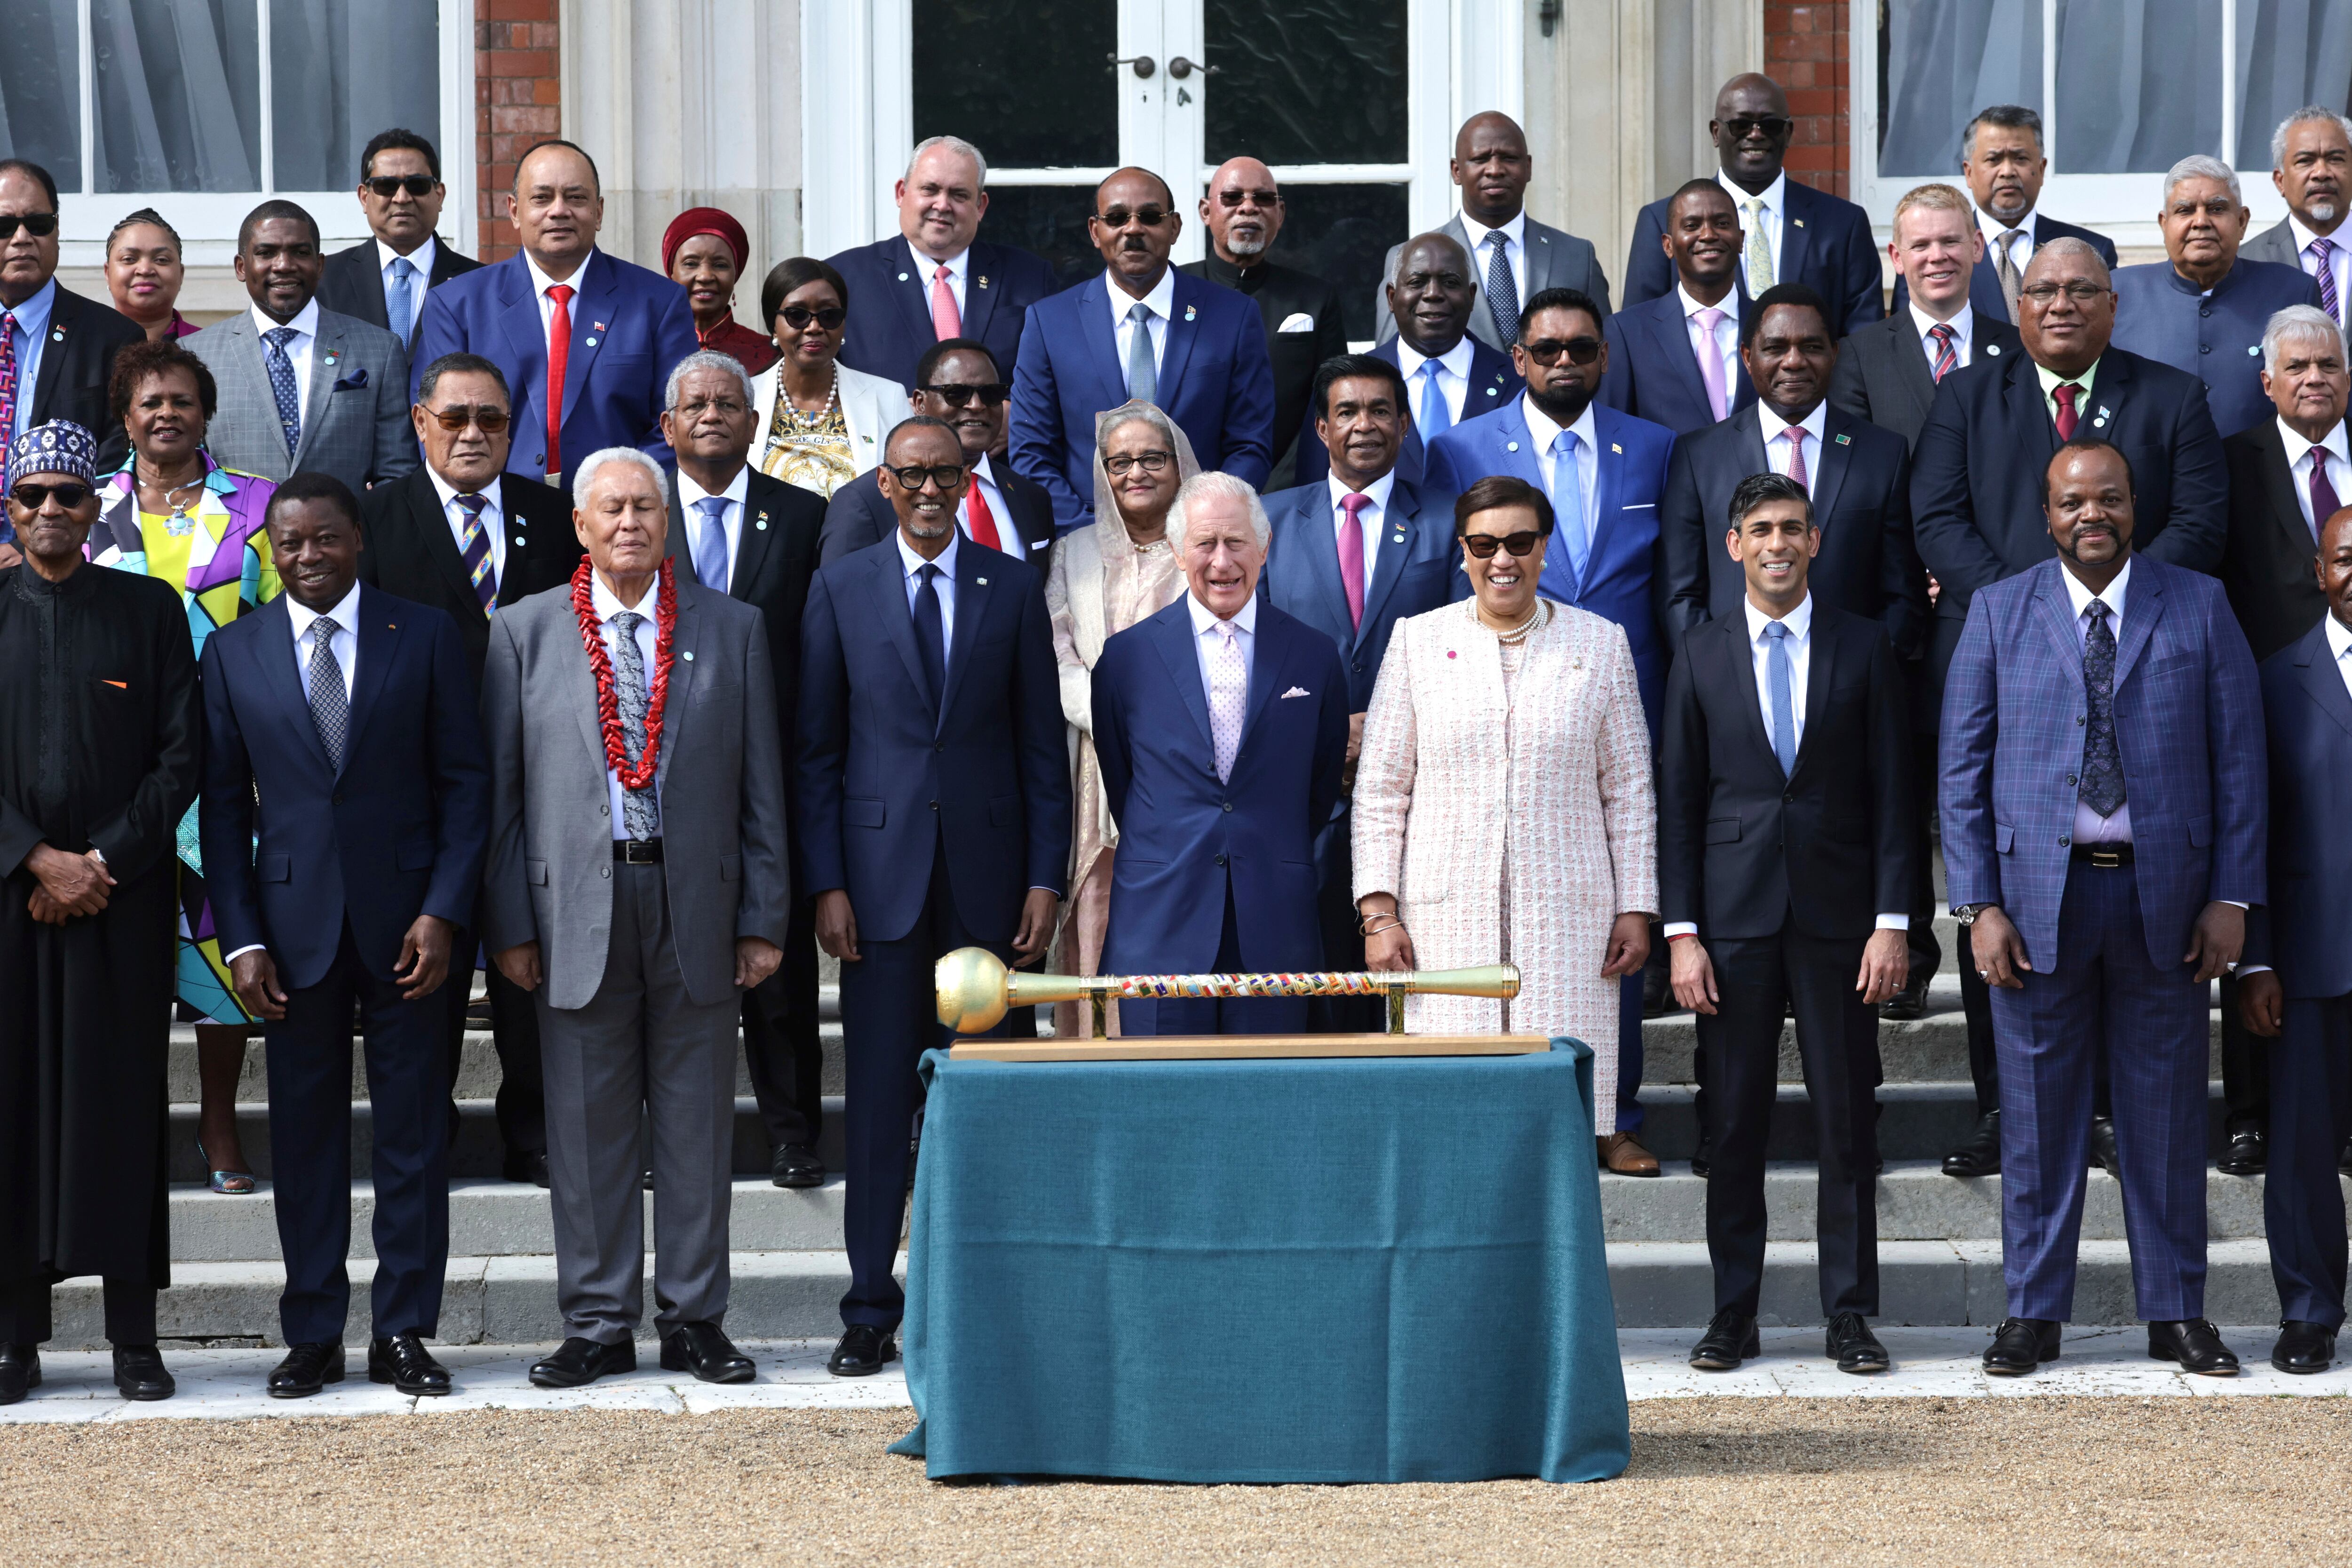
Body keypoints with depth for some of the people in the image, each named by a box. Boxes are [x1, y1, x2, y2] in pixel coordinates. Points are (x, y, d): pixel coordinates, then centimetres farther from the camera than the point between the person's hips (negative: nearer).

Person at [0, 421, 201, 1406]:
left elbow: (182, 757, 3)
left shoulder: (149, 610, 7)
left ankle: (135, 1337, 3)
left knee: (122, 1100, -1)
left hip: (122, 894, 0)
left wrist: (103, 861, -8)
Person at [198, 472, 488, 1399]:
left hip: (407, 918, -1)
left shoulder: (426, 637, 3)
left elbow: (465, 783, 2)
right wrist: (241, 939, -2)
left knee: (412, 1130, 2)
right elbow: (224, 805, 6)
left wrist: (444, 912, -8)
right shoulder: (234, 653, 6)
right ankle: (313, 1335, 13)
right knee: (304, 1133, 5)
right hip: (294, 925, 1)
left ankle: (403, 1332, 10)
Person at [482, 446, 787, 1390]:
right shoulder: (524, 635, 5)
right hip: (578, 907, -1)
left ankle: (694, 1320, 13)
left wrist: (763, 919, 1)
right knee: (586, 1126, 3)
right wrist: (509, 925, -1)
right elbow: (500, 791, 5)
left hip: (698, 903, 1)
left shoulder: (731, 630, 7)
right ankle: (598, 1324, 11)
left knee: (697, 1123, 5)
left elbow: (761, 788, 7)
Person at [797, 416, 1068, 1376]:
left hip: (985, 876, 0)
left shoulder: (1015, 589, 6)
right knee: (879, 1098, 1)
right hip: (882, 874, 0)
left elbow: (1043, 744, 7)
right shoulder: (841, 589, 5)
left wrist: (1046, 877, 0)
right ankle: (872, 1311, 7)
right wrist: (827, 883, -3)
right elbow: (818, 748, 5)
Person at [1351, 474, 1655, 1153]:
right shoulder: (1419, 640, 8)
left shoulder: (1601, 644, 10)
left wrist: (1636, 909, 5)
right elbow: (1380, 789, 7)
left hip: (1568, 919, 0)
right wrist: (1379, 912, -1)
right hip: (1444, 921, 0)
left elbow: (1629, 789, 11)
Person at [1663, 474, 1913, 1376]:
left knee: (1847, 1120, 2)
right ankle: (1733, 1311, 11)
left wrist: (1893, 921, -5)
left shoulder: (1863, 647, 5)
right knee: (1734, 1122, 3)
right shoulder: (1702, 654, 6)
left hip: (1837, 915, 0)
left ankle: (1850, 1313, 9)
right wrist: (1682, 933, -2)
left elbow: (1891, 792, 3)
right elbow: (1677, 800, 5)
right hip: (1735, 918, 0)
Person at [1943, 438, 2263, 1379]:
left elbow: (2239, 758, 4)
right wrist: (1979, 905, -5)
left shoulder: (2200, 608, 5)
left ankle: (2176, 1312, 15)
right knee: (2037, 1109, 4)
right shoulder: (1999, 614, 5)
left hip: (2167, 895, 0)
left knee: (2167, 1110, 5)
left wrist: (2232, 896, -2)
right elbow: (1964, 769, 3)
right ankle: (2034, 1311, 13)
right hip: (2039, 890, 0)